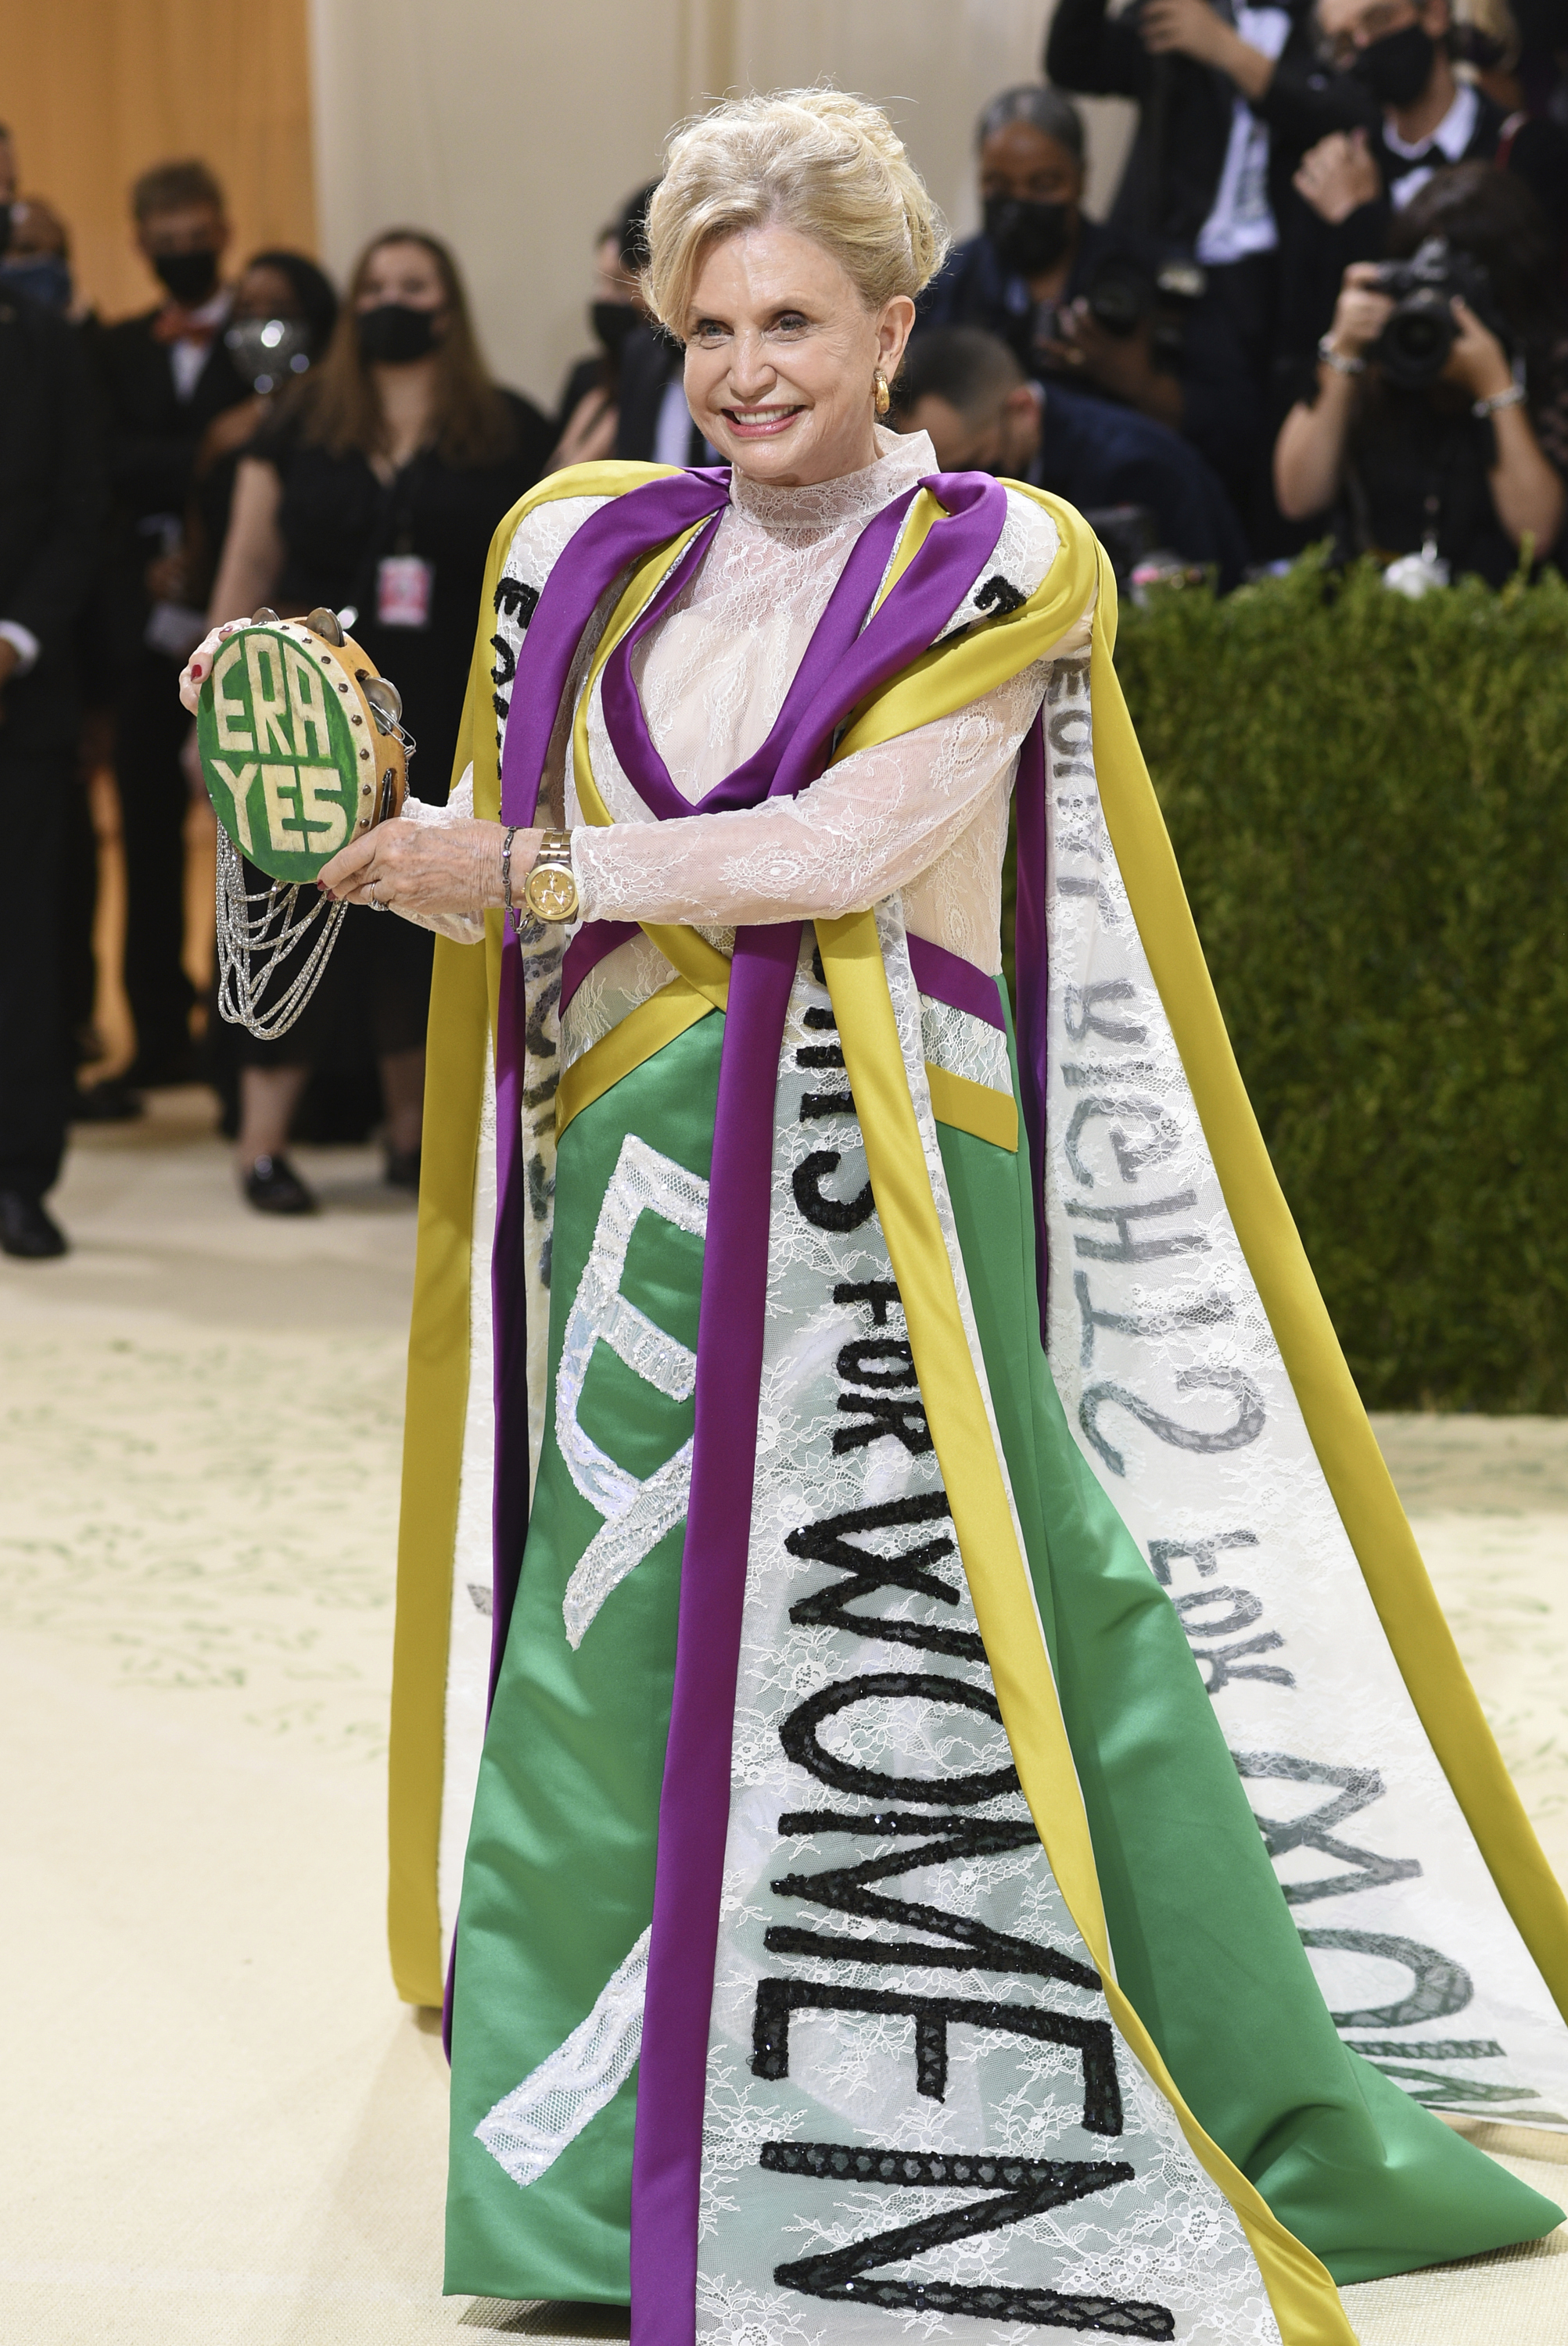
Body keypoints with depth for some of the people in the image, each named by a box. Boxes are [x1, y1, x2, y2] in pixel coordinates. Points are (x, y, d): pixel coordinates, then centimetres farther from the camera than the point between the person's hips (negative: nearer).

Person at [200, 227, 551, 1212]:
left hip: (455, 723, 0)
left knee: (427, 925, 6)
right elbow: (248, 566, 5)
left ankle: (412, 1133, 19)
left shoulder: (510, 432, 4)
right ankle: (263, 1143, 2)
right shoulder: (300, 424, 5)